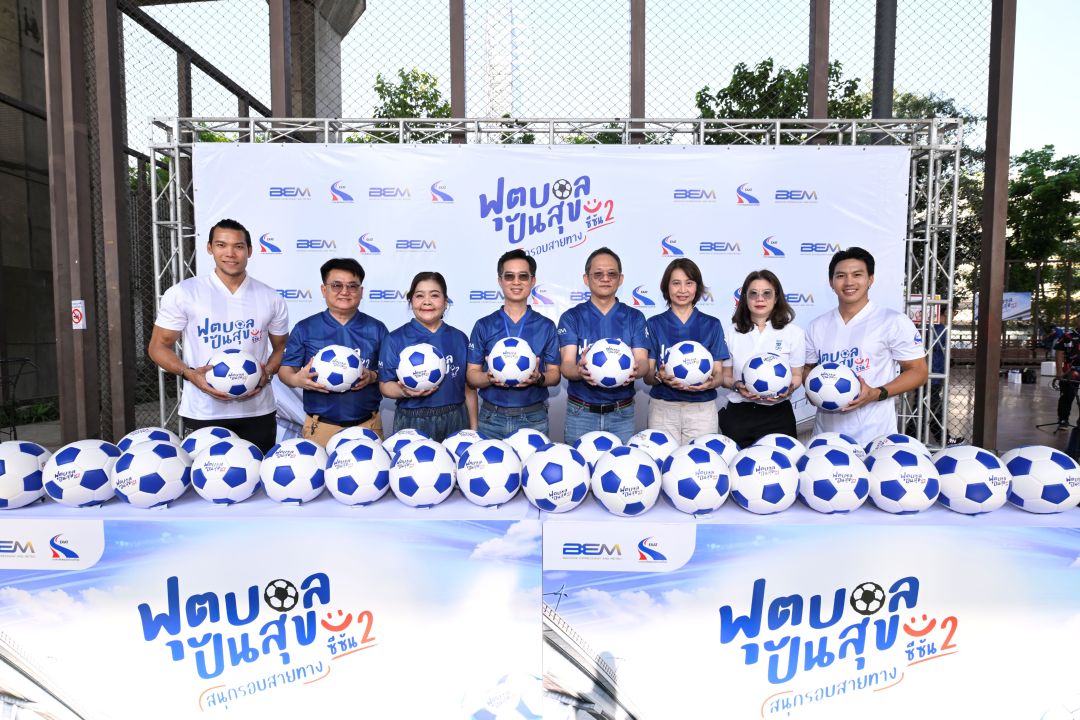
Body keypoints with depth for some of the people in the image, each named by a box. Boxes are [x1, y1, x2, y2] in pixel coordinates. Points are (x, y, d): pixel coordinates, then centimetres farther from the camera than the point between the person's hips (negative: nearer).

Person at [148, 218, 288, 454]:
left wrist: (267, 372, -8)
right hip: (203, 414, -2)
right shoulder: (182, 293, -2)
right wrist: (190, 373, -15)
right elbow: (159, 346, 3)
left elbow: (281, 348, 12)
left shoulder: (271, 299, 4)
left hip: (258, 411, 2)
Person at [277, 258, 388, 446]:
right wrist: (297, 379, -17)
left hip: (367, 426, 1)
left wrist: (373, 376, -14)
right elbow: (285, 369, 6)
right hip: (321, 427, 0)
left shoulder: (377, 329, 4)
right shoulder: (305, 329, 3)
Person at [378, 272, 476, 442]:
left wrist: (473, 428, 10)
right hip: (412, 423, -2)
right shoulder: (395, 340, -2)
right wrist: (405, 391, -23)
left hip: (455, 422, 2)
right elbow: (385, 385, -2)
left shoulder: (459, 338, 7)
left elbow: (469, 387, 10)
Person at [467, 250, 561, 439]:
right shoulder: (483, 326, 5)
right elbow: (471, 374, 3)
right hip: (491, 419, 0)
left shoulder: (546, 326, 5)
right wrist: (490, 378, -19)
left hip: (534, 418, 0)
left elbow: (554, 374, 5)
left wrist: (538, 378, -17)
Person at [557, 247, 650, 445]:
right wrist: (580, 370, -34)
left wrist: (634, 370, -31)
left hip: (622, 413, 1)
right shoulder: (571, 317, 0)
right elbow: (566, 364, -10)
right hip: (580, 413, -1)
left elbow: (643, 361, -6)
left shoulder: (635, 317, 4)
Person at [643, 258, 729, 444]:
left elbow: (719, 374, 5)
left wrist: (710, 382, -17)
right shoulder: (654, 324, 4)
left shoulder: (712, 325, 6)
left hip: (702, 409, 1)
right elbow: (647, 376, 2)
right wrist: (660, 377, -19)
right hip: (662, 408, 0)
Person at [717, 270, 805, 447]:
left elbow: (797, 376, 6)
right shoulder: (732, 332, 4)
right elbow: (725, 376, 7)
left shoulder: (794, 333, 3)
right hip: (738, 414, 1)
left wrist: (788, 388, -16)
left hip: (777, 414, 0)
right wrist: (736, 385, -14)